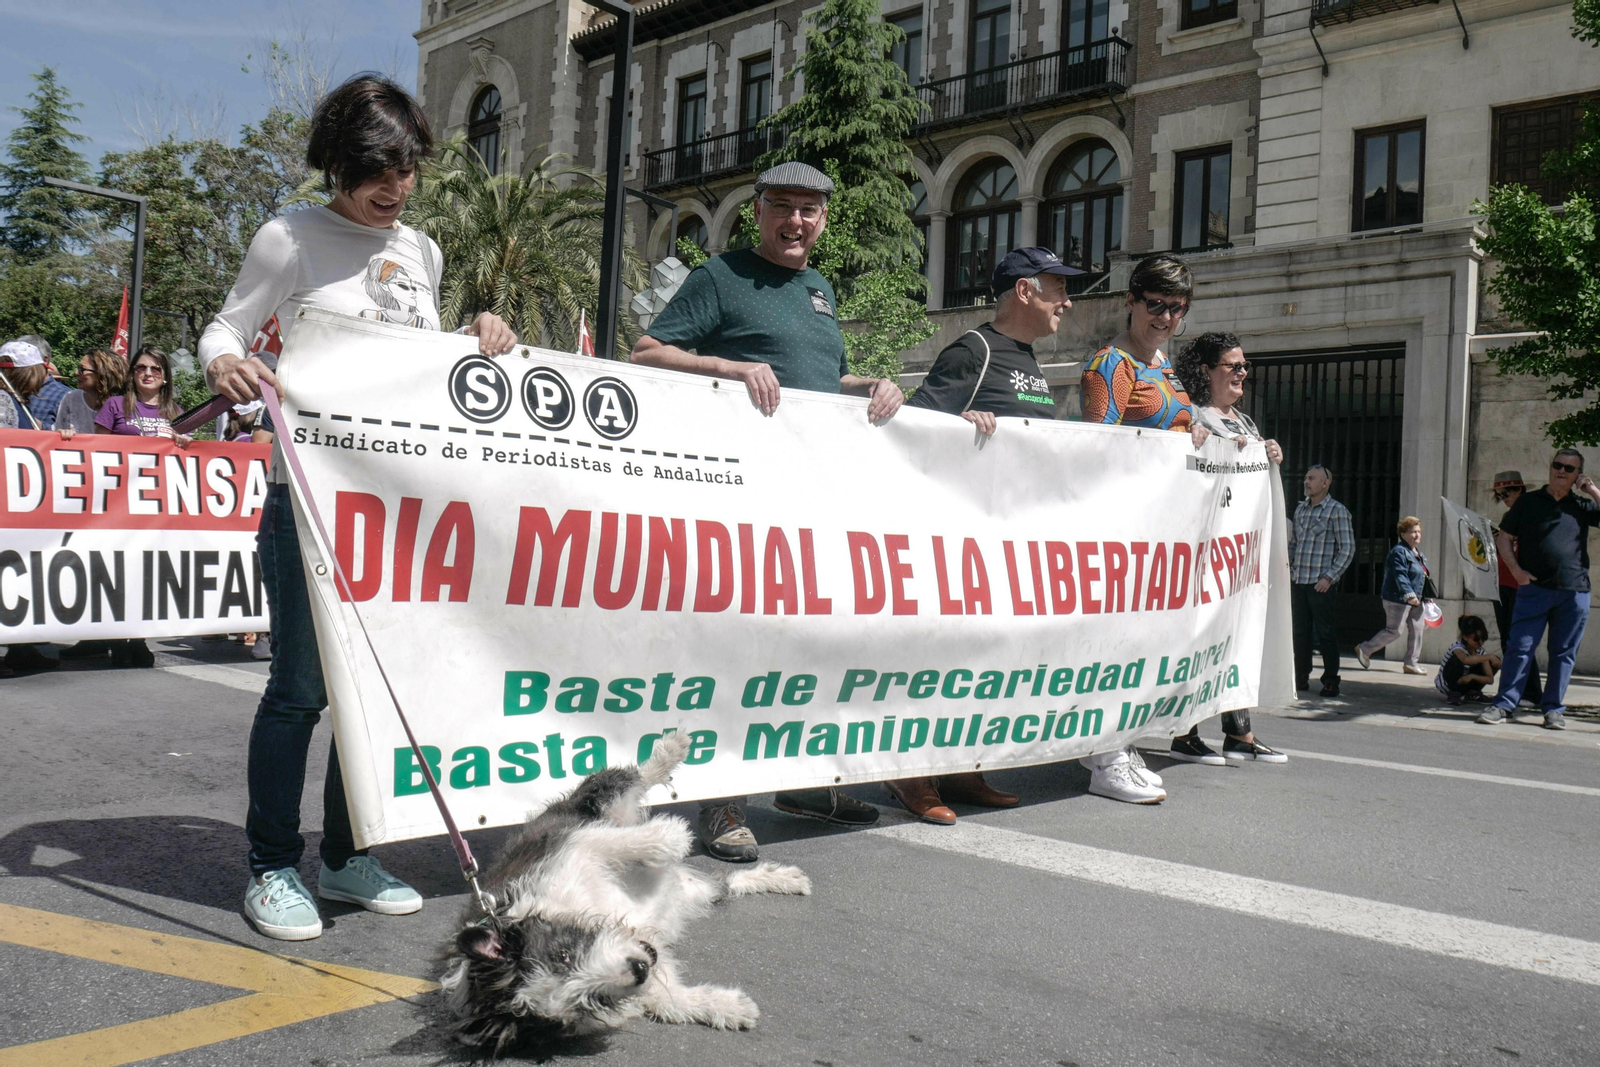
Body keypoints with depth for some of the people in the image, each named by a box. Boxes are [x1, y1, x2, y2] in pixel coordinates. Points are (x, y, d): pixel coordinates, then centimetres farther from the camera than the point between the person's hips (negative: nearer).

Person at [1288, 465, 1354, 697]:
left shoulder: (1337, 511, -4)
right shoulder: (1300, 508, 15)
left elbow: (1347, 549, -7)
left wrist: (1329, 577, -13)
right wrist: (1289, 569, 10)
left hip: (1322, 584, -6)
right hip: (1298, 582, 6)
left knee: (1326, 633, -1)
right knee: (1300, 632, 9)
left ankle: (1331, 681, 7)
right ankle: (1301, 678, 17)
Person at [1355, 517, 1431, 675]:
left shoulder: (1418, 554, 17)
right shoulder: (1399, 552, -14)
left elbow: (1423, 577, 26)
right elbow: (1400, 576, -25)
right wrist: (1409, 594, -36)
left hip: (1414, 601, 9)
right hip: (1398, 599, -9)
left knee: (1416, 630, 5)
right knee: (1395, 630, -7)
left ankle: (1411, 664, 11)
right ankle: (1364, 650, 8)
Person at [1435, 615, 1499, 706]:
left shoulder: (1480, 652, -6)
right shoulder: (1457, 648, -25)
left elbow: (1490, 679, -10)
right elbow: (1466, 659, -51)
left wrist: (1472, 676, -28)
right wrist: (1489, 656, -46)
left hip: (1464, 685, 6)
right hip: (1445, 685, -6)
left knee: (1494, 663, -5)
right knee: (1457, 658, -34)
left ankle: (1472, 693, 1)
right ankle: (1453, 693, -20)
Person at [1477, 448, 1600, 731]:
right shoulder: (1529, 501, 8)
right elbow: (1503, 538, 8)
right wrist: (1516, 570, -5)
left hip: (1574, 592, 2)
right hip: (1534, 588, -1)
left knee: (1563, 653, 6)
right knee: (1519, 647, -4)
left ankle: (1553, 708, 15)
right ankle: (1503, 705, -2)